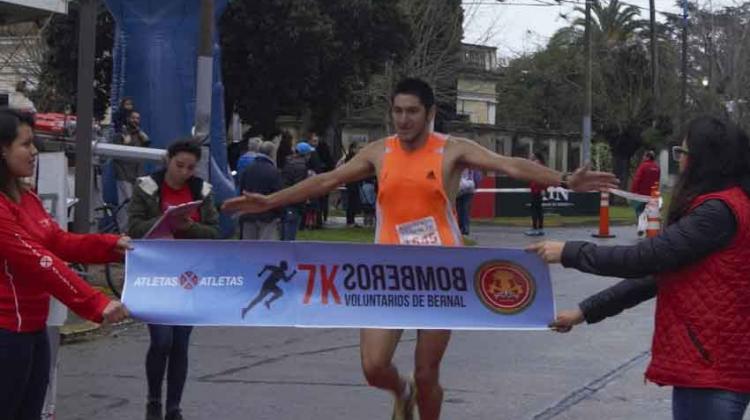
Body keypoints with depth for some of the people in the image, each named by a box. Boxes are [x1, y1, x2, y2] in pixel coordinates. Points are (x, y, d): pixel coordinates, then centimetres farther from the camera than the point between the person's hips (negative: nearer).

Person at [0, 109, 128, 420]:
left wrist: (112, 245, -5)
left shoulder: (27, 198, 10)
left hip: (33, 327, 9)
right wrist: (96, 304, -26)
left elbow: (60, 243, 10)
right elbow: (37, 262, -25)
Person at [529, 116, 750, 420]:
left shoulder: (719, 211, -16)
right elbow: (657, 272, 16)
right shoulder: (721, 207, 17)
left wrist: (570, 253, -9)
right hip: (706, 364, 10)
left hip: (713, 370, -10)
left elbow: (644, 258, -19)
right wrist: (585, 311, 14)